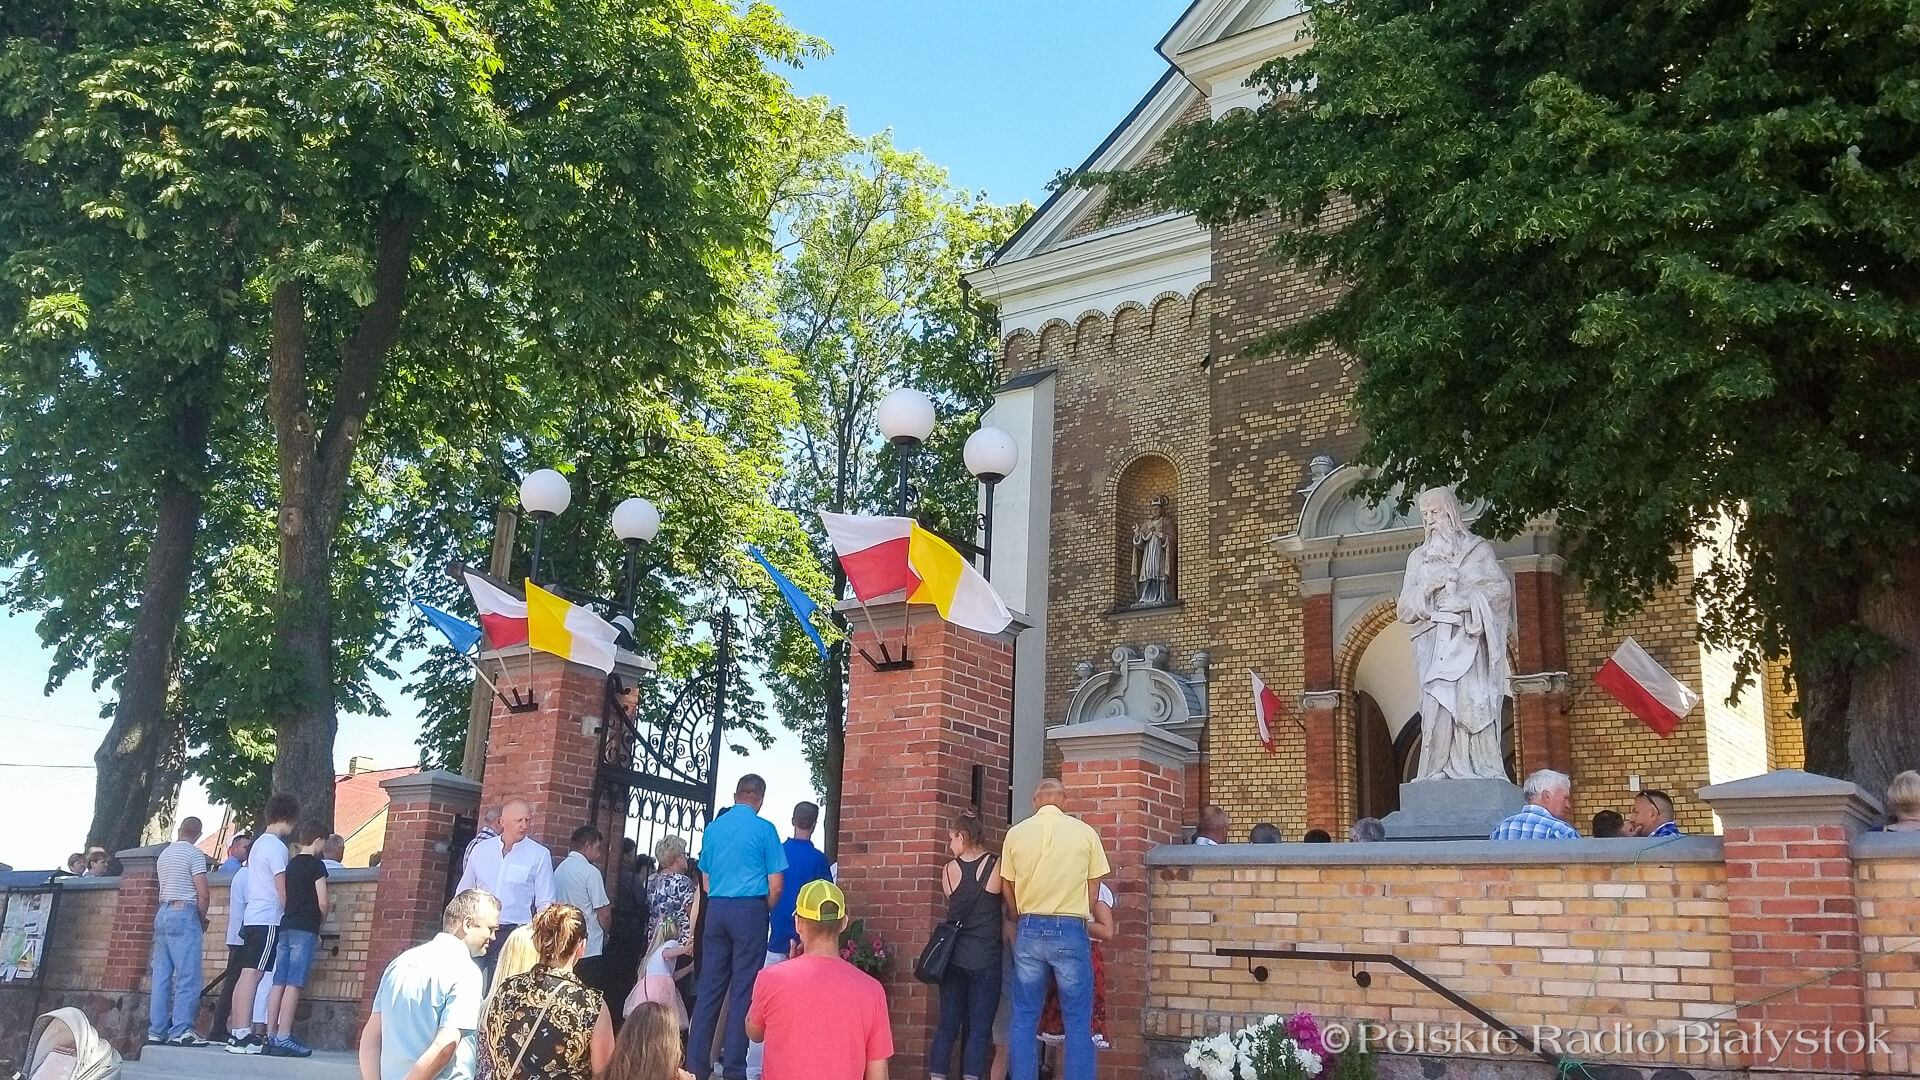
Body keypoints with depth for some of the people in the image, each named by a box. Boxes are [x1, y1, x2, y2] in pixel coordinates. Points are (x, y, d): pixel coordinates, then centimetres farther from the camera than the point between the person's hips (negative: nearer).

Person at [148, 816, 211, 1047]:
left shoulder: (164, 854, 17)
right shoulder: (194, 854, -6)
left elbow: (166, 888, 19)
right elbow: (202, 894, -12)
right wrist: (202, 919, 3)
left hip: (163, 914, 8)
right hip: (184, 914, -8)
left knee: (161, 975, 8)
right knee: (189, 976, -7)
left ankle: (156, 1030, 9)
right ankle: (181, 1030, -11)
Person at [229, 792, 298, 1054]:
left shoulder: (259, 843, 19)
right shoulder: (276, 847, -11)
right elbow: (282, 891, -12)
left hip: (252, 918, 9)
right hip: (268, 920, -9)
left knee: (247, 975, 8)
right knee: (252, 974, -11)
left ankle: (236, 1031, 9)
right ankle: (242, 1035, -14)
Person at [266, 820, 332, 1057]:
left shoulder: (291, 864, 16)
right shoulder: (316, 865, -5)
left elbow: (284, 897, 18)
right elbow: (322, 903, -9)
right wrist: (320, 923, 11)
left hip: (285, 926, 7)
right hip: (305, 929, -7)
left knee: (279, 983, 6)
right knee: (294, 984, -9)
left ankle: (271, 1037, 6)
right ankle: (283, 1039, -12)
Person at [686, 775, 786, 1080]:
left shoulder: (712, 828, 9)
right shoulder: (764, 829, -5)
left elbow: (706, 880, 15)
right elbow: (775, 886, -6)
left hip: (716, 909, 5)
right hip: (750, 910, -4)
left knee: (709, 986, 8)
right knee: (743, 990, -1)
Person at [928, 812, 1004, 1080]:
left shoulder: (949, 870, 1)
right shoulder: (997, 866, -6)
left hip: (954, 956, 3)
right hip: (985, 958, -3)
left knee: (947, 1026, 9)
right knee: (979, 1029, 0)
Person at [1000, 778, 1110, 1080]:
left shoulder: (1016, 833, 0)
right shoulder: (1085, 832, -3)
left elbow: (1007, 887, 8)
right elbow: (1093, 887, 4)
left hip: (1030, 930, 2)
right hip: (1071, 930, -2)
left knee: (1024, 1018, 10)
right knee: (1078, 1021, 5)